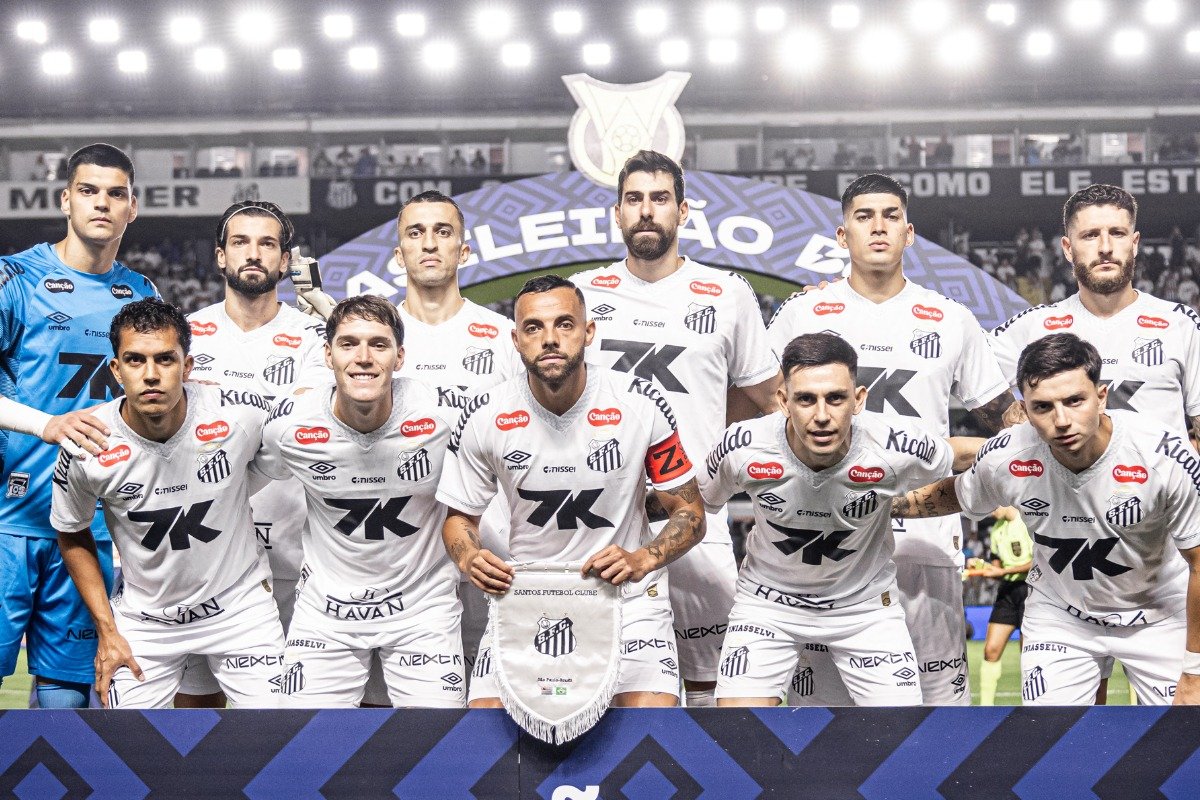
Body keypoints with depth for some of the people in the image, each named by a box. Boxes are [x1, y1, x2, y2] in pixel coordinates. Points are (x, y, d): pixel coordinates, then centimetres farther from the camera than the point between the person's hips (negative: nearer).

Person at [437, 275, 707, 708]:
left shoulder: (641, 405, -10)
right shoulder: (485, 417, -7)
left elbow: (689, 514, -2)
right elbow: (459, 518, 7)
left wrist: (642, 560, -21)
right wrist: (471, 559, -16)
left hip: (626, 595, -1)